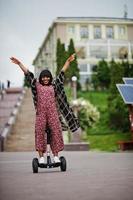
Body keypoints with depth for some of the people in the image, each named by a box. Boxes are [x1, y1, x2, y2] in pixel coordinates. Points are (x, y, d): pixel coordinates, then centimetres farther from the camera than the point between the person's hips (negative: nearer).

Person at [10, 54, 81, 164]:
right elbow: (27, 73, 11)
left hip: (53, 112, 1)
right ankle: (41, 156, 0)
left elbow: (62, 72, 16)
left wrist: (68, 61, 16)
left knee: (55, 132, -2)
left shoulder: (54, 86, 15)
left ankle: (56, 156, 4)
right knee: (40, 133, -4)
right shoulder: (37, 85, 12)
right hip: (41, 113, -1)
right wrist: (19, 63, 10)